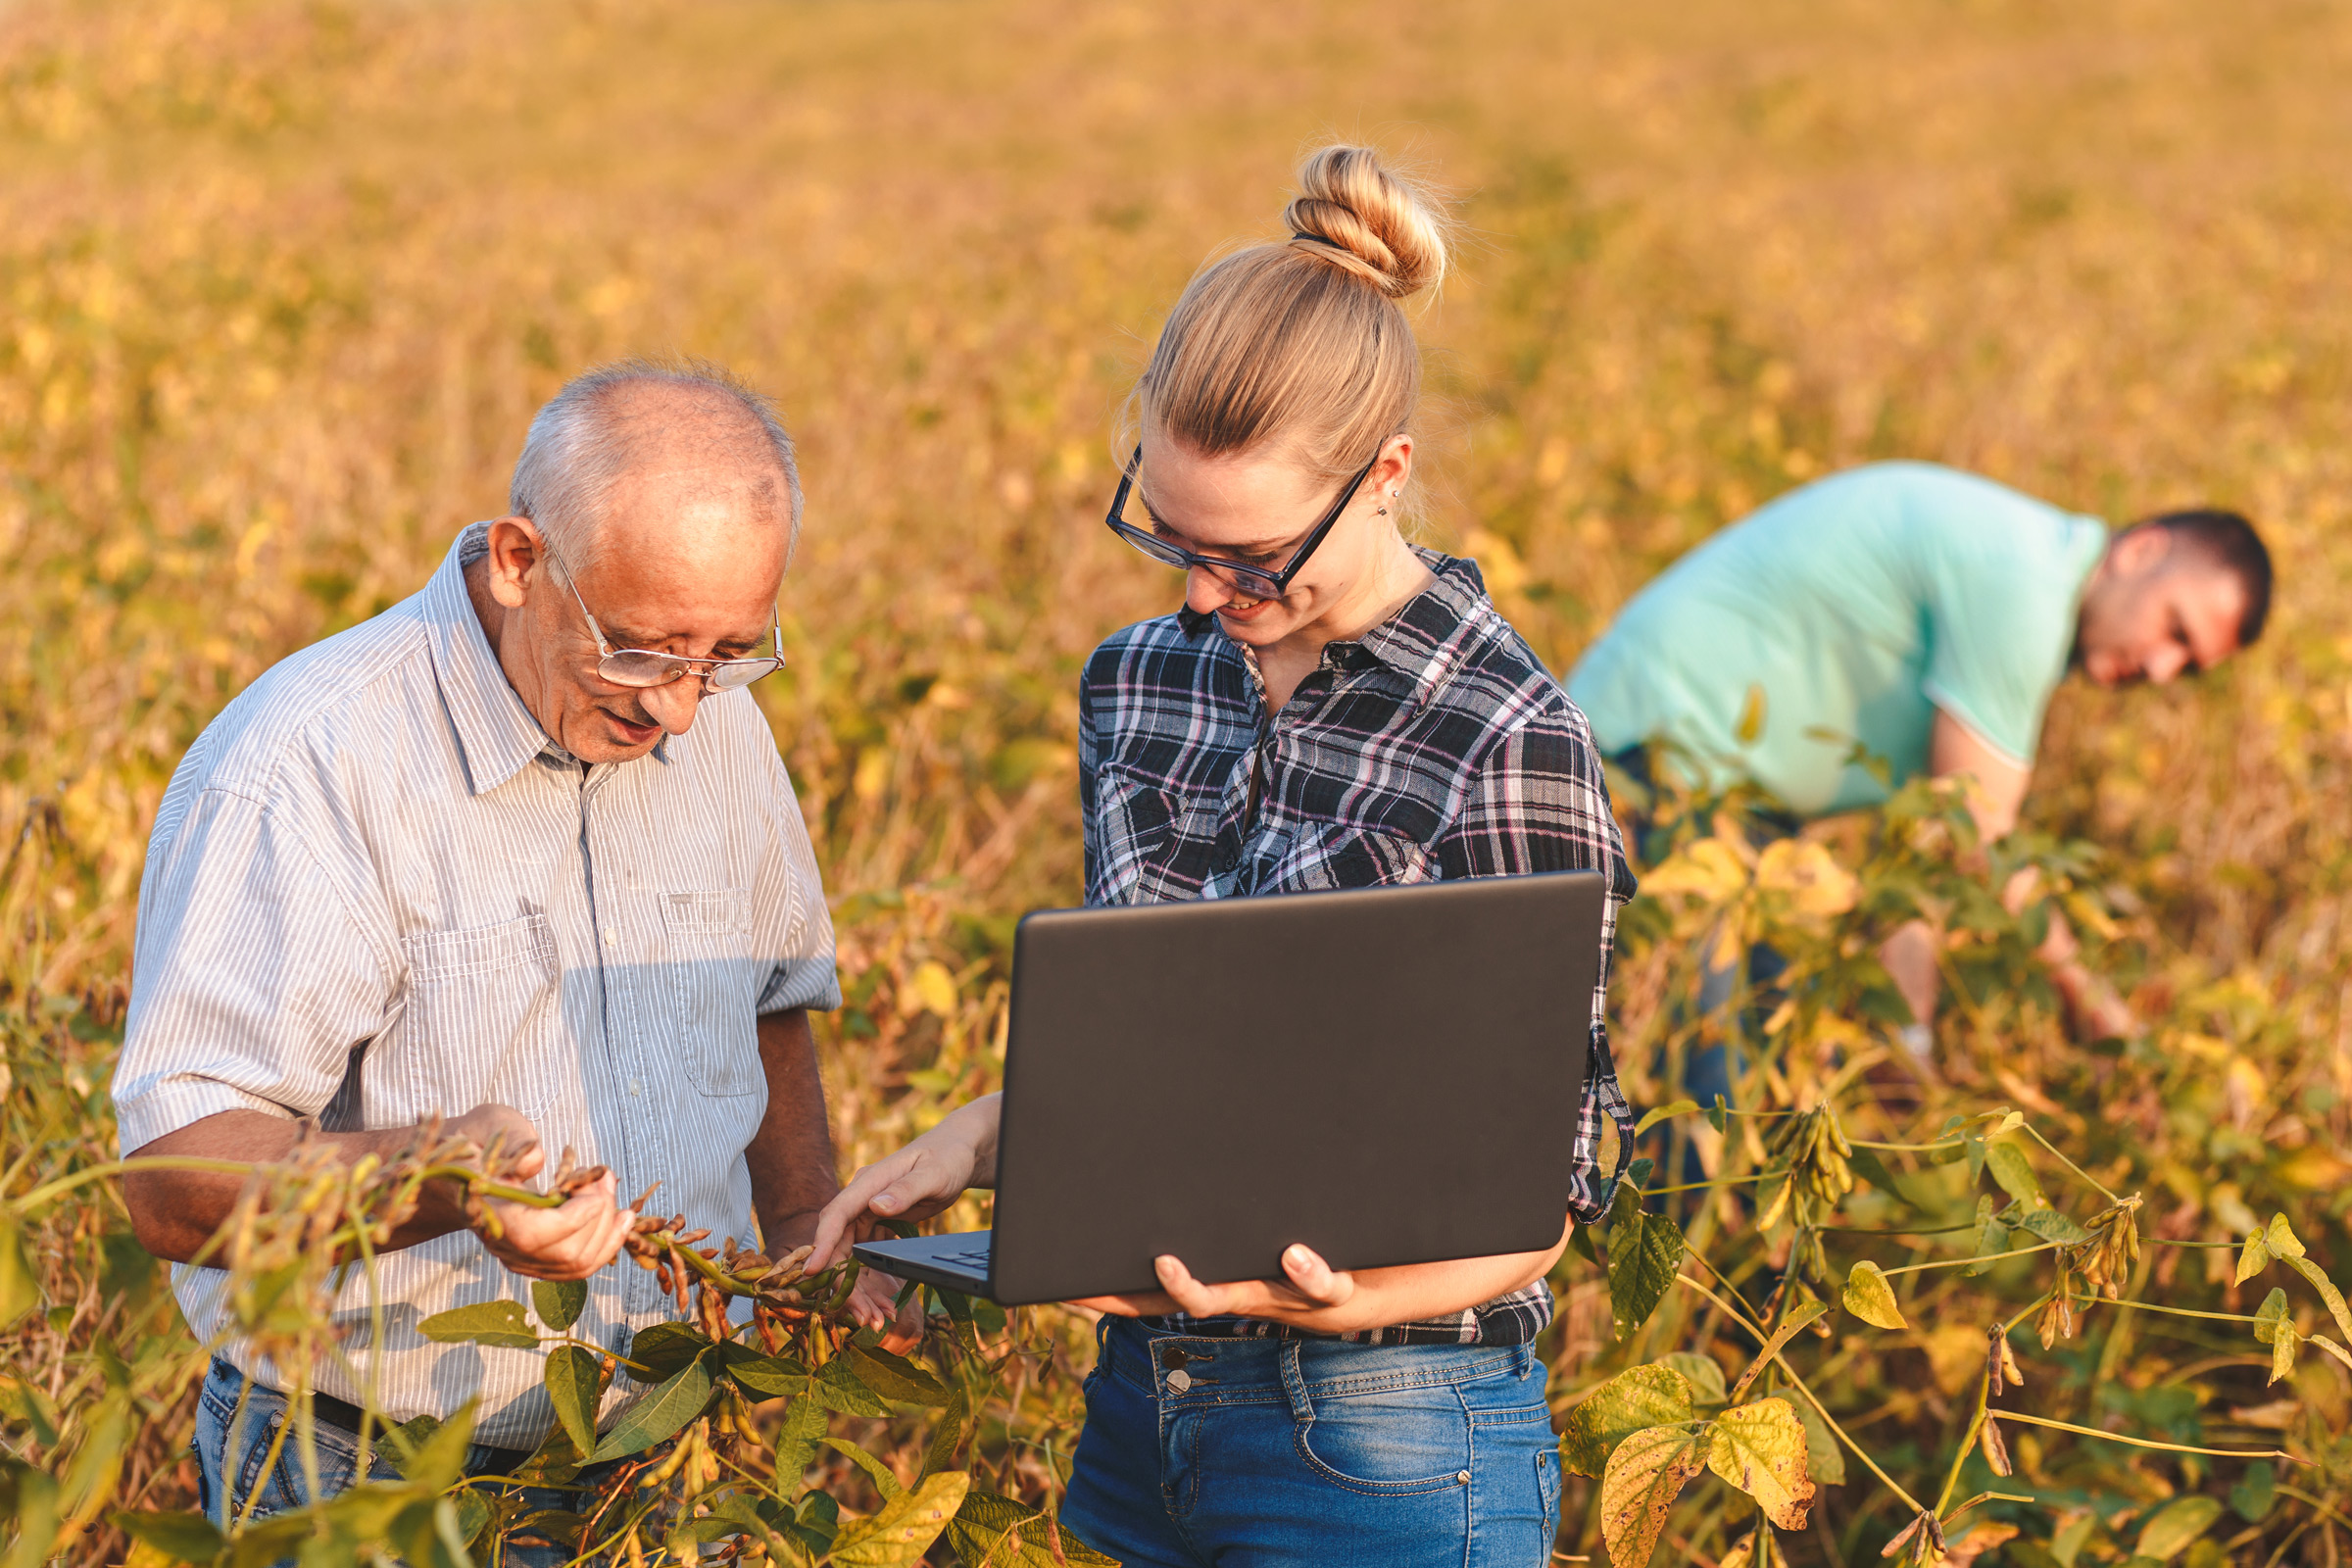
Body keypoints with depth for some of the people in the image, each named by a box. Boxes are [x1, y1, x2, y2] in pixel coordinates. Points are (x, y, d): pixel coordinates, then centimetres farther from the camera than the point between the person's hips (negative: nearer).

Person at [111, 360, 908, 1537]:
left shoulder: (719, 729, 2)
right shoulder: (304, 769, -20)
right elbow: (174, 1186, -26)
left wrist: (809, 1235, 7)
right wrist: (442, 1177, -41)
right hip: (372, 1482, -5)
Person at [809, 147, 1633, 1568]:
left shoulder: (1510, 745, -15)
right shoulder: (1139, 684, 5)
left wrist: (1333, 1300, -29)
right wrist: (975, 1140, -1)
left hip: (1384, 1449, -6)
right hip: (1143, 1405, 6)